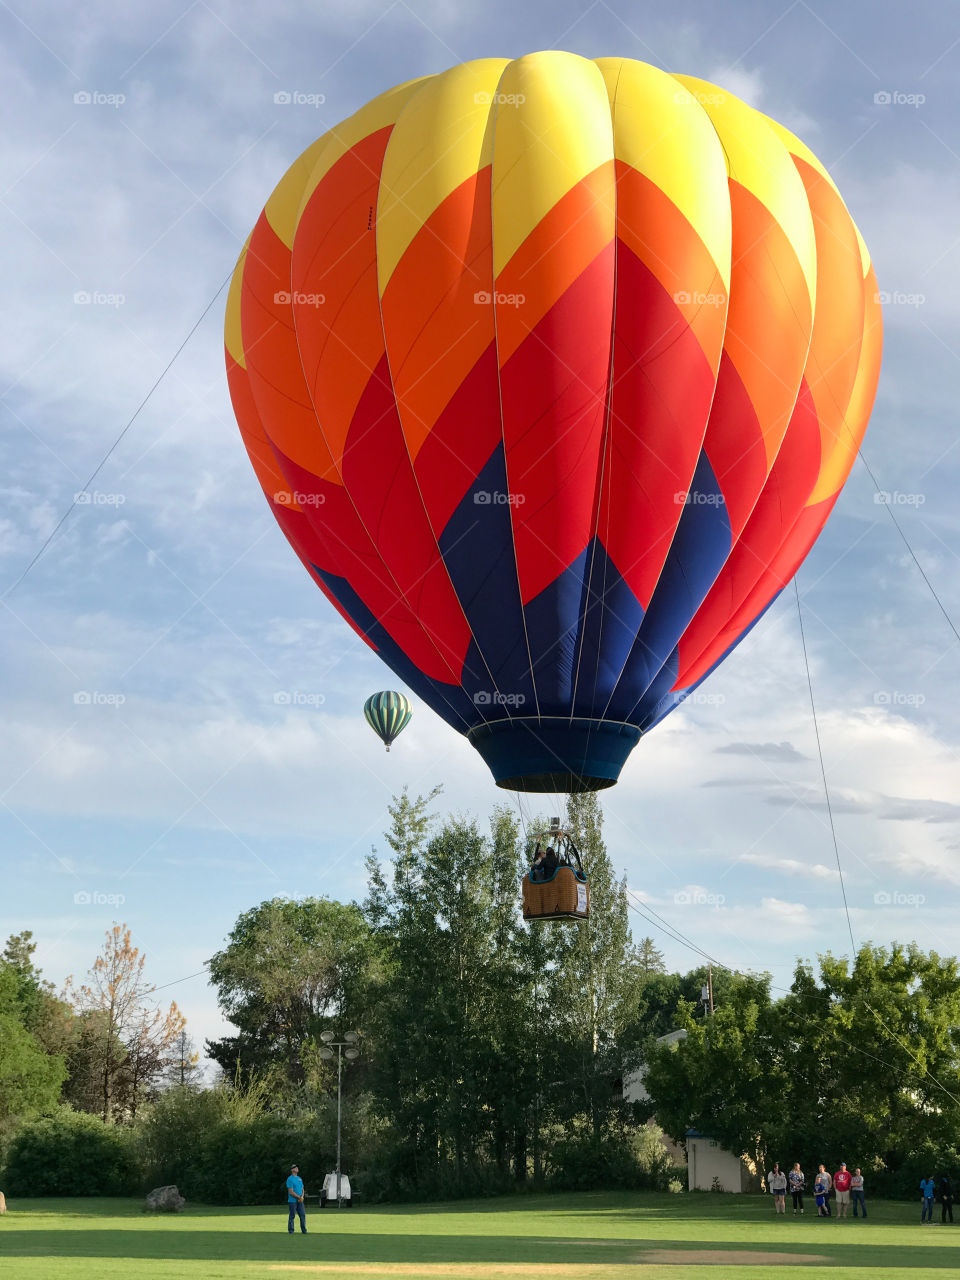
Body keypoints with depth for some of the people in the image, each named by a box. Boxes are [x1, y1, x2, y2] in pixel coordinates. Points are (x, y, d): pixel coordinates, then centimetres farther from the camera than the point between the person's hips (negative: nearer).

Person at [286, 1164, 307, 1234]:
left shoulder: (300, 1179, 16)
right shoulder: (290, 1179, -9)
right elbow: (291, 1192, -14)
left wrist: (302, 1196, -1)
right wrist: (299, 1197, -13)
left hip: (300, 1201, 6)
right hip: (292, 1201, -6)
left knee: (303, 1215, 3)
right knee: (292, 1216, -2)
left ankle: (304, 1230, 10)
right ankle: (291, 1231, 7)